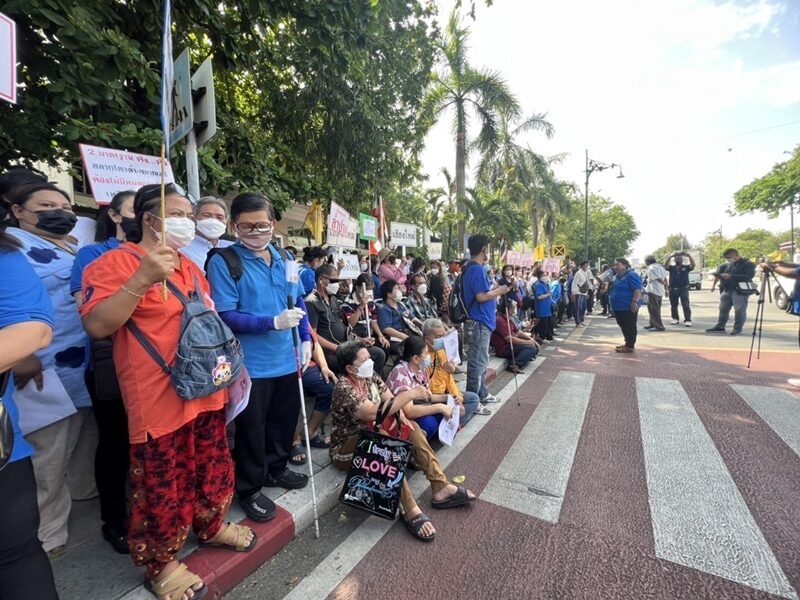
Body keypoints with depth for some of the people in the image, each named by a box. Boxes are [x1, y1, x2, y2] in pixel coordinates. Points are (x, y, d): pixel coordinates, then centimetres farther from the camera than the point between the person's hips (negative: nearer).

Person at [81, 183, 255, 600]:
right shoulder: (115, 262, -9)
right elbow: (96, 326, -18)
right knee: (162, 485, 8)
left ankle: (210, 526, 45)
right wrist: (143, 279, -28)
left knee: (212, 469, 21)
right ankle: (160, 563, 32)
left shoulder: (190, 266, 14)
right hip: (158, 400, -7)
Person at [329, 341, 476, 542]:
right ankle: (410, 510, -29)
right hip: (346, 449, -8)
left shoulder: (370, 376, -1)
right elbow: (375, 413, -38)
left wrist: (402, 418, -21)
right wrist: (410, 394, -34)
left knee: (411, 427, -7)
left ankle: (441, 488, -7)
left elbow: (390, 399, -1)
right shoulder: (344, 388, -26)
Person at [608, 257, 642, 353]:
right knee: (623, 326, 16)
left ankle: (630, 346, 6)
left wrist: (634, 302, -28)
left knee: (630, 326, -1)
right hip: (618, 307, 10)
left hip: (628, 307, -10)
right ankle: (627, 343, 26)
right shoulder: (617, 276, 15)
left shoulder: (631, 275, -14)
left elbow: (638, 290, -22)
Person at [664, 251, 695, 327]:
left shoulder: (686, 267, 4)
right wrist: (670, 256, -26)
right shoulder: (671, 267, 5)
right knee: (673, 305, 11)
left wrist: (689, 256, -26)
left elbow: (693, 265, -15)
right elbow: (665, 265, -14)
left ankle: (688, 320, -6)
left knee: (686, 305, -7)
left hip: (683, 289, -2)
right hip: (673, 289, 2)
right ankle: (675, 319, 23)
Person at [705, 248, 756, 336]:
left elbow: (749, 276, -16)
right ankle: (720, 326, 18)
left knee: (739, 310, -5)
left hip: (740, 291, -6)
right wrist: (721, 275, -7)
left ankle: (737, 329, 1)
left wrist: (732, 276, -21)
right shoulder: (726, 265, 13)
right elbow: (718, 273, 16)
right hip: (726, 290, 7)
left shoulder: (748, 264, -5)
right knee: (723, 309, 10)